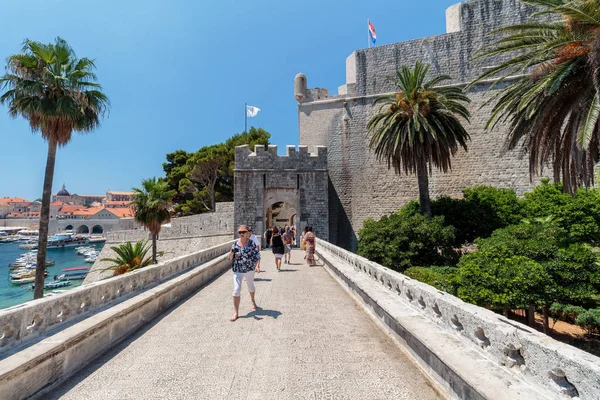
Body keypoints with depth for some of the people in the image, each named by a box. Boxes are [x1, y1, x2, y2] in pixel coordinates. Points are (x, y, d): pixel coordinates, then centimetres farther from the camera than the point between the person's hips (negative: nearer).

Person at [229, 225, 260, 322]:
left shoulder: (252, 243, -9)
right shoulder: (235, 244, -3)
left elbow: (257, 255, -2)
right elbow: (230, 258, 1)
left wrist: (254, 265, -10)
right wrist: (232, 253, -19)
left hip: (249, 269, 0)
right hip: (237, 270, 0)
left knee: (251, 286, 21)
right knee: (236, 290, -8)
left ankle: (253, 301, 50)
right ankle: (236, 313, 2)